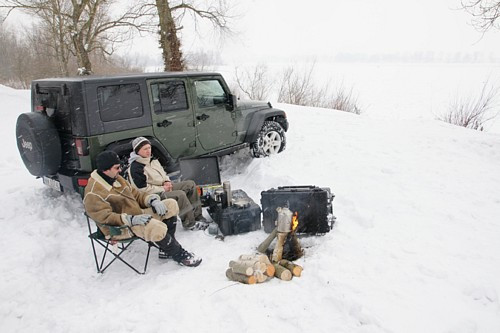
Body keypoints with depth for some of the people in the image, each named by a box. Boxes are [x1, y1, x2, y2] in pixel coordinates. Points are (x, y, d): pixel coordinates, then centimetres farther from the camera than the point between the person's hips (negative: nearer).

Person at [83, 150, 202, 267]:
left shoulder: (116, 178, 11)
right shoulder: (93, 193, -16)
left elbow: (136, 194, 14)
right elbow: (105, 217, -23)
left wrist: (152, 200, -7)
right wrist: (132, 220, -33)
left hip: (138, 213, 9)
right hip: (121, 228, -9)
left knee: (171, 205, -2)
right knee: (157, 228, -35)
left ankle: (167, 248, 0)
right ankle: (179, 254, -8)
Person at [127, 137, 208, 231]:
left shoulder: (152, 160, 12)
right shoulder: (135, 168, -16)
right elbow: (142, 189, -19)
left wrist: (167, 181, 0)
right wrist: (162, 189, -16)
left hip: (165, 186, 9)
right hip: (155, 194, -9)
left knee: (190, 184, -2)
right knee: (180, 195, -31)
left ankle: (197, 215, 1)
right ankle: (189, 223, -18)